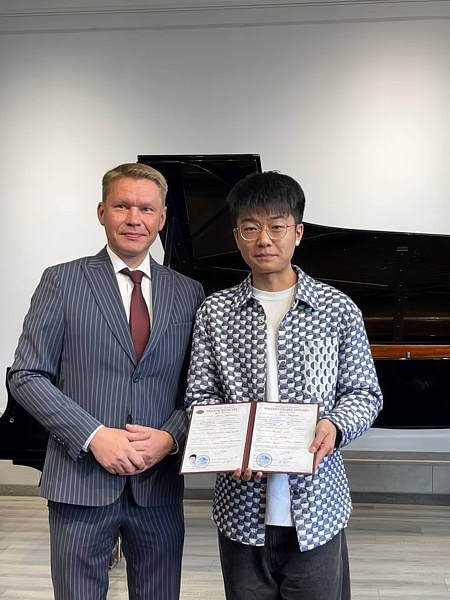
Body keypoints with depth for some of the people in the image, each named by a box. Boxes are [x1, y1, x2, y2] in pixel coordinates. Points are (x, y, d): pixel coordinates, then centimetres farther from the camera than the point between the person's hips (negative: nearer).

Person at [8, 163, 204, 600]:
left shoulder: (188, 294, 7)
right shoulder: (61, 282, -1)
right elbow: (26, 376, -4)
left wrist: (170, 438, -11)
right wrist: (95, 436, -14)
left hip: (159, 485, 3)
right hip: (80, 480, -2)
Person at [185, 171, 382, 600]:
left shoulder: (337, 310, -1)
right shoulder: (215, 312, 3)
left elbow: (364, 393, 3)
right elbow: (200, 396, 3)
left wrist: (334, 427, -18)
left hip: (316, 507, -1)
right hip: (242, 506, 1)